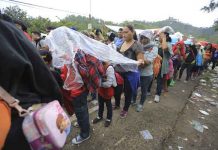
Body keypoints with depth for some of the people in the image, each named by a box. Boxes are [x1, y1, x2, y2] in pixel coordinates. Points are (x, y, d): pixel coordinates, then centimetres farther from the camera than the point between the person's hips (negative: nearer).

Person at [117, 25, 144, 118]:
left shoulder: (137, 45, -13)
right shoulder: (120, 43, 6)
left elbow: (141, 60, -18)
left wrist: (140, 61, -39)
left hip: (130, 74, -5)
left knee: (128, 92, 12)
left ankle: (125, 109, 37)